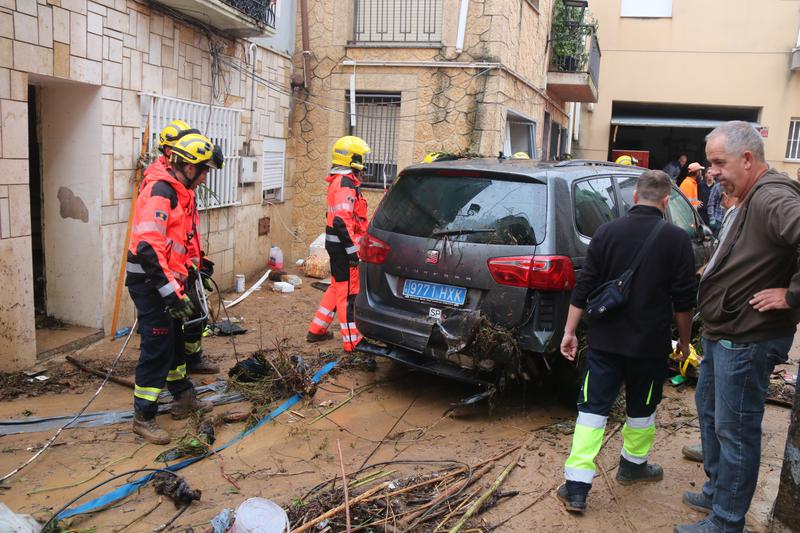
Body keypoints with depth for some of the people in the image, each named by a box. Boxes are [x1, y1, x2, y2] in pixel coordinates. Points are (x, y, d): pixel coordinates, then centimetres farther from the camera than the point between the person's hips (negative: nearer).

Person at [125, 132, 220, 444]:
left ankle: (184, 398, 36)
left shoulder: (180, 191, 11)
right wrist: (171, 292, -29)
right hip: (150, 282, -10)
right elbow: (148, 248, -29)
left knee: (175, 339, 20)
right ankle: (144, 417, 8)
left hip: (168, 279, 10)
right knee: (157, 347, -4)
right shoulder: (159, 192, -21)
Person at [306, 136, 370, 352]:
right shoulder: (346, 184, -18)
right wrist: (352, 250, -26)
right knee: (349, 292, -4)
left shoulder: (339, 181, 17)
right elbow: (342, 221, -26)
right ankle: (352, 341, 2)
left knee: (338, 286, 19)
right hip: (344, 245, -10)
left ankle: (317, 330, 26)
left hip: (336, 244, 10)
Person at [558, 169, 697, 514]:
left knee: (592, 408, 4)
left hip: (605, 340, 1)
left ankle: (576, 487, 1)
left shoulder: (607, 232, -2)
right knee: (641, 409, 20)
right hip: (650, 344, -1)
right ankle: (633, 466, 39)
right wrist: (684, 341, 11)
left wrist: (569, 331, 4)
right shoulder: (677, 239, -7)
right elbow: (683, 300, -3)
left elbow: (584, 288, -2)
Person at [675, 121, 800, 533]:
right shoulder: (748, 200, 12)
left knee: (735, 430, 2)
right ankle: (716, 491, 40)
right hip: (723, 334, 11)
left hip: (747, 341, -11)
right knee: (710, 411, 23)